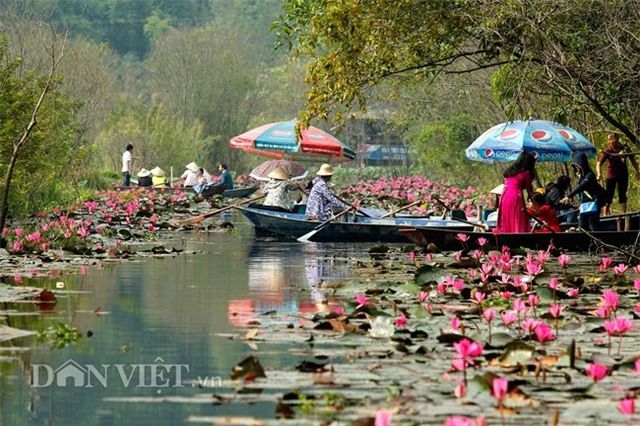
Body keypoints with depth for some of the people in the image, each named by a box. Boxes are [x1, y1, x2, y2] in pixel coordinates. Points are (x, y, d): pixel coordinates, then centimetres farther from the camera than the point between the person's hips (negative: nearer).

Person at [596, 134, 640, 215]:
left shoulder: (624, 148, -6)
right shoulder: (608, 150, -15)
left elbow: (632, 160, 7)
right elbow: (599, 163, -19)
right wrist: (599, 174, -35)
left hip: (623, 174, 3)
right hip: (611, 175, -3)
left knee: (622, 195, 6)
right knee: (609, 195, -2)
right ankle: (606, 214, 3)